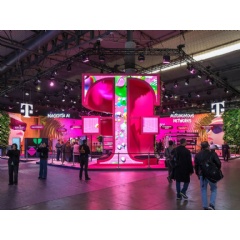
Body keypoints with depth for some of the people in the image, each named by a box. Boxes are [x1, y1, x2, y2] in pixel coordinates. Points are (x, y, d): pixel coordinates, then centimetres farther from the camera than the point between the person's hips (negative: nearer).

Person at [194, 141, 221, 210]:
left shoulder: (197, 155, 0)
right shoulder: (213, 154, -10)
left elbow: (196, 166, 6)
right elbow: (218, 163, -10)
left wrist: (198, 174, 18)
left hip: (202, 175, 2)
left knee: (203, 190, 14)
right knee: (213, 189, 15)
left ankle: (205, 206, 18)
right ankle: (212, 204, 0)